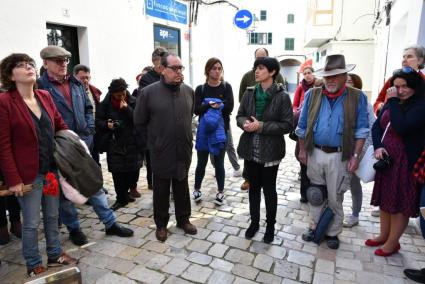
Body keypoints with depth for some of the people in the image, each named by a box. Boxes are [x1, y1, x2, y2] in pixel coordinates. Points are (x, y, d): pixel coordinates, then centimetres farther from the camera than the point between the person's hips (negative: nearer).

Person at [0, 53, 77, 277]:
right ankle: (33, 265, 28)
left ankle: (55, 255, 35)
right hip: (28, 174, -6)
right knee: (31, 223, 8)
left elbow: (60, 125, 14)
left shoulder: (45, 96, 6)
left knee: (52, 216, 17)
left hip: (52, 169, 6)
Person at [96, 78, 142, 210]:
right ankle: (121, 198, 18)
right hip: (114, 144, 0)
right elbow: (98, 121, 5)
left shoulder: (133, 102, 1)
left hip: (132, 142, 0)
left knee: (133, 171, 3)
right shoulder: (105, 104, 2)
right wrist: (107, 125, -15)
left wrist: (127, 109, -18)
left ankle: (124, 193, 30)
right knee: (117, 172, 0)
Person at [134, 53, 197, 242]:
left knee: (182, 188, 18)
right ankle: (161, 224, 30)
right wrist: (155, 139, 3)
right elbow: (139, 122, -3)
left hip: (183, 151, 3)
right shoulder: (148, 92, -11)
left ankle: (183, 219, 36)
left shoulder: (188, 91, 1)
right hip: (161, 153, -3)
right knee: (161, 191, 12)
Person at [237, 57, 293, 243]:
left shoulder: (282, 96, -10)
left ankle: (270, 226, 30)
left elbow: (287, 125, -13)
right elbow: (239, 116, 9)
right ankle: (254, 222, 34)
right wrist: (245, 123, -14)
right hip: (250, 149, 4)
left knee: (269, 189, 10)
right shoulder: (249, 93, 3)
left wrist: (262, 126, -20)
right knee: (254, 187, 16)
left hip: (270, 151, -4)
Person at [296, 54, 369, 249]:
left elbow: (361, 130, -3)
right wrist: (302, 150, 5)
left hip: (340, 156, -2)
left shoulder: (357, 97, -4)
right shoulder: (312, 95, 2)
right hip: (315, 153, 2)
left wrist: (355, 156, -9)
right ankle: (314, 227, 31)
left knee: (335, 198, 9)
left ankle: (333, 233, 27)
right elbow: (302, 126, 7)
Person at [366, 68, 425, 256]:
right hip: (386, 160, 7)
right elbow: (377, 126, 8)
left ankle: (392, 243, 21)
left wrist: (393, 102, -19)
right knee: (385, 199, 17)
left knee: (400, 203, 5)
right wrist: (378, 147, -8)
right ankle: (384, 235, 34)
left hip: (406, 162, -7)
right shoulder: (391, 104, 10)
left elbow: (402, 127, -27)